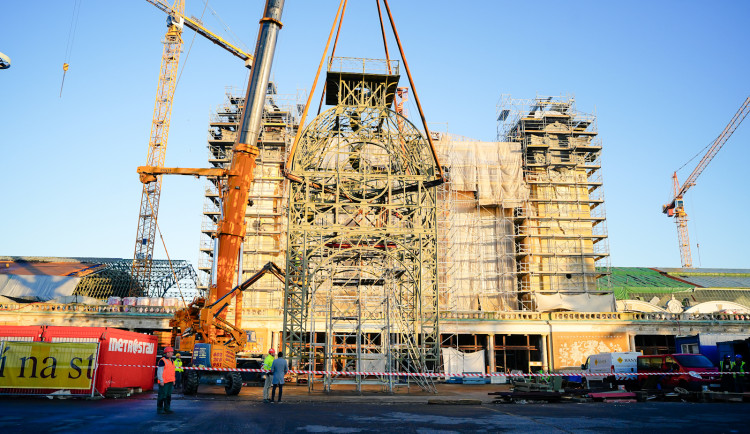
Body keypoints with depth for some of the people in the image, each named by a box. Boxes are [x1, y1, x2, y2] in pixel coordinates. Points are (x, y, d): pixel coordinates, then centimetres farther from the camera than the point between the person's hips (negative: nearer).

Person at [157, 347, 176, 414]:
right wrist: (161, 381, -18)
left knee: (168, 396, 12)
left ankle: (167, 409, 19)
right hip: (164, 382, -9)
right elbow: (159, 372, -14)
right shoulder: (162, 361, -12)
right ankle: (159, 410, 3)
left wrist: (173, 380, 19)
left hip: (170, 382, 9)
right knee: (162, 396, -4)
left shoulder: (171, 361, 16)